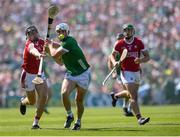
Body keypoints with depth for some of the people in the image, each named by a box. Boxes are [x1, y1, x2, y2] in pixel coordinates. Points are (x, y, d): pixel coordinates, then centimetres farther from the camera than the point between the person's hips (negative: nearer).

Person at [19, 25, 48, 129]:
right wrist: (38, 54, -72)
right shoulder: (30, 44, -24)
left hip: (39, 74, 5)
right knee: (32, 101, 9)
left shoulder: (41, 42, -1)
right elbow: (32, 50, -50)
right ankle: (23, 102, 48)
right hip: (28, 75, -5)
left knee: (43, 96, -15)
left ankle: (36, 122, -4)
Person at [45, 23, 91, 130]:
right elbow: (61, 62, 17)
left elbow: (55, 55, -22)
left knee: (79, 100, 3)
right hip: (71, 74, 6)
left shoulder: (69, 42, -21)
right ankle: (70, 116, 1)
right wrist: (52, 45, 9)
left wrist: (50, 46, -2)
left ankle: (78, 121, 24)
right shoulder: (63, 43, 7)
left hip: (83, 74, -6)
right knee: (64, 93, -19)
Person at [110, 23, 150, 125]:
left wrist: (141, 60, -24)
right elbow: (113, 55, 9)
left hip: (137, 72, 4)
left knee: (131, 94, 23)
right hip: (126, 72, -4)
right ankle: (139, 118, -19)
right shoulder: (120, 44, -6)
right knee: (134, 96, -16)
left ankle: (115, 96, 50)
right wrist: (114, 62, -12)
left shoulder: (139, 42, -3)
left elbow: (147, 57, -2)